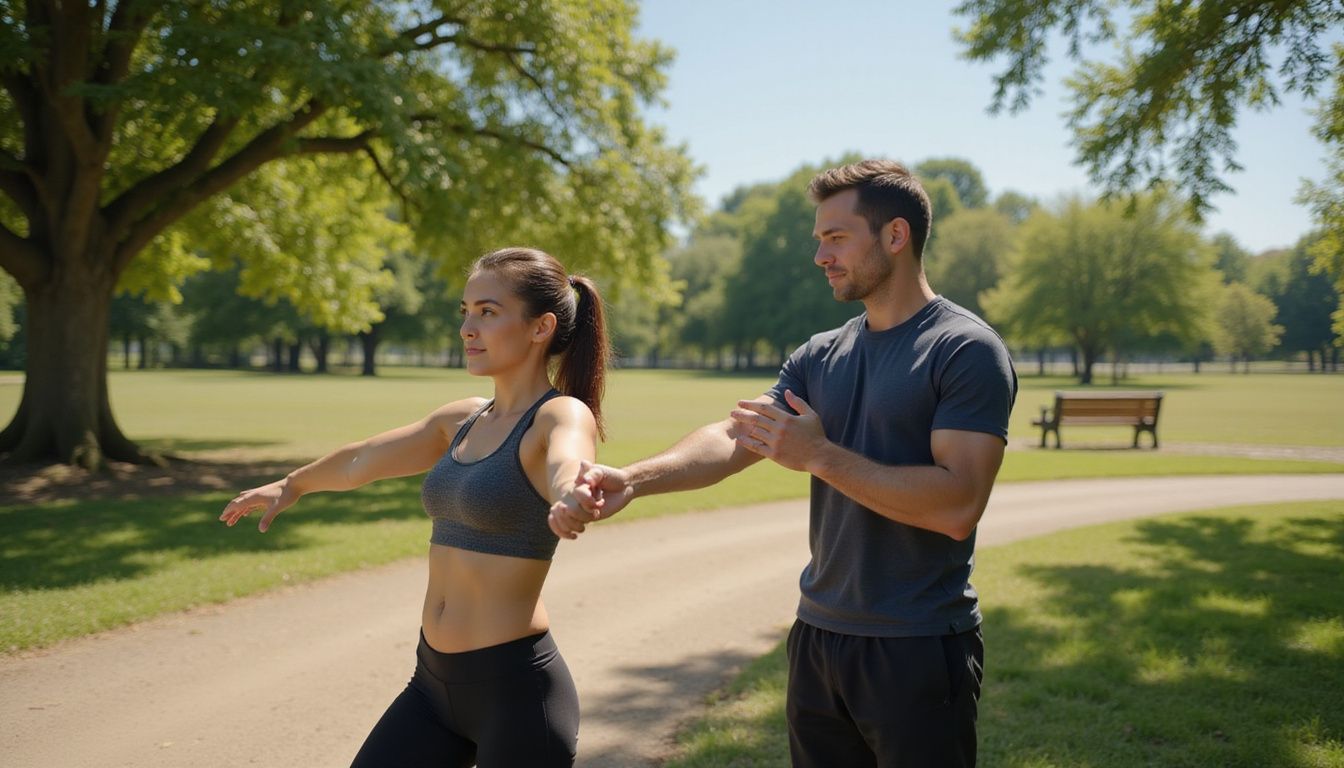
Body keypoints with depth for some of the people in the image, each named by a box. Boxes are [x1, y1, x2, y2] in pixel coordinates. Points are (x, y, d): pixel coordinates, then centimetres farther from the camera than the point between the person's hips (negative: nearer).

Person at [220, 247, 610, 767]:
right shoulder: (464, 420, 10)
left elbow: (569, 473, -37)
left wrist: (575, 499, -61)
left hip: (515, 687, -7)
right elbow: (361, 462, 28)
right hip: (435, 682, 7)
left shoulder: (563, 416, -12)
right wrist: (294, 484, 44)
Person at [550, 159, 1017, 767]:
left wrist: (820, 456, -20)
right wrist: (632, 479, -21)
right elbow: (735, 437, -4)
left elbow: (958, 505, -21)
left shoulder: (966, 351, -11)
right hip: (818, 639, 6)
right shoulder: (820, 357, 9)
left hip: (918, 651, -6)